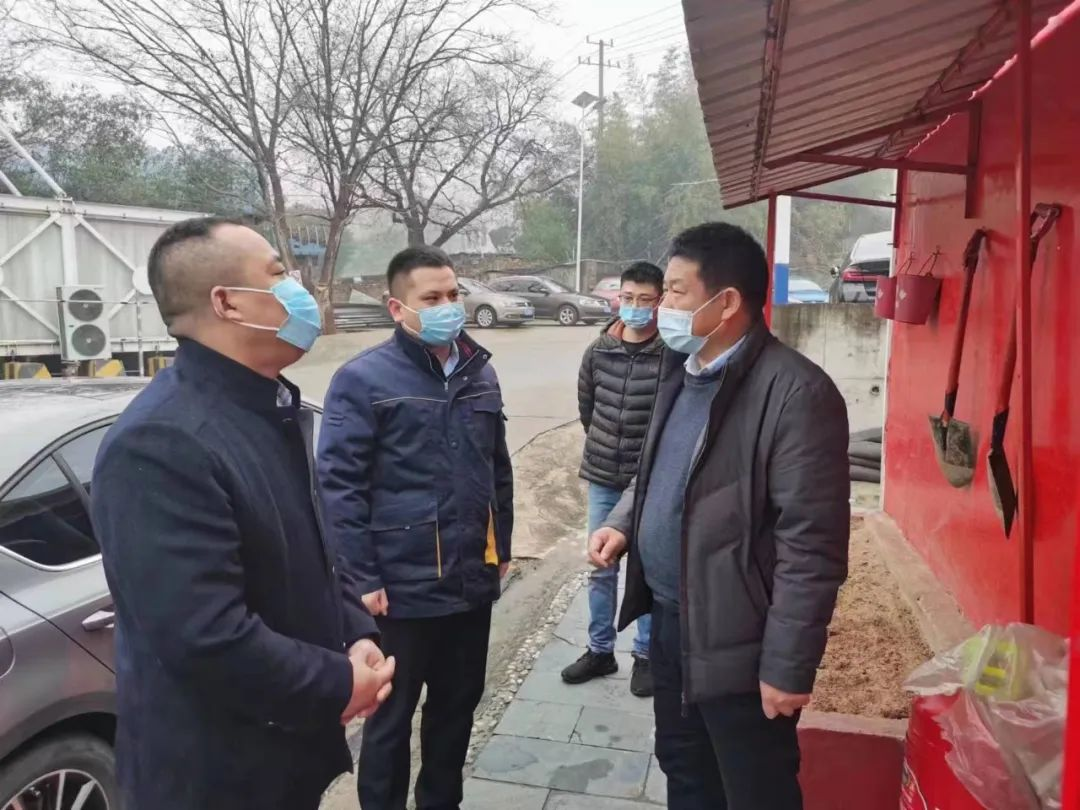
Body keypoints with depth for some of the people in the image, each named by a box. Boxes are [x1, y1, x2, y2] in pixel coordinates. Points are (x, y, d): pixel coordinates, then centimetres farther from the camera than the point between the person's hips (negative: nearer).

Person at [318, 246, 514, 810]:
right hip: (404, 586, -6)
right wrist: (362, 579, -15)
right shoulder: (364, 379, -11)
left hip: (473, 580, 6)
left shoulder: (480, 373, 8)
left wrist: (501, 545, 15)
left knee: (458, 705, 21)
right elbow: (339, 486, -13)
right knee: (392, 717, 12)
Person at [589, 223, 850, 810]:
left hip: (738, 645, -8)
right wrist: (623, 521, 2)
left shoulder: (796, 392, -22)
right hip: (670, 621, 8)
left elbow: (810, 544, -22)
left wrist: (788, 667, -19)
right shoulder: (681, 369, 6)